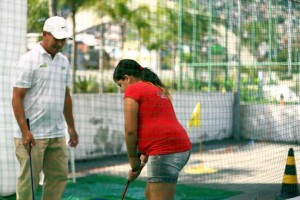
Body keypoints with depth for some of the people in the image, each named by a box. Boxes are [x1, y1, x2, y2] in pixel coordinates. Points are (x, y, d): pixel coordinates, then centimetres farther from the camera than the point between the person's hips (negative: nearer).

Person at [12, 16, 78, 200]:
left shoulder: (64, 62, 12)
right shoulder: (29, 60, -9)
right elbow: (17, 98, -12)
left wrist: (71, 127, 19)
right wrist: (25, 131, -19)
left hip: (57, 134, 7)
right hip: (32, 134, -7)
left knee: (59, 177, 8)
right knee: (28, 181, -2)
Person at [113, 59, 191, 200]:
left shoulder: (133, 90, -1)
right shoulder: (158, 89, 26)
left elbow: (130, 131, -8)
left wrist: (133, 161, 4)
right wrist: (142, 162, 25)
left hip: (165, 151, -9)